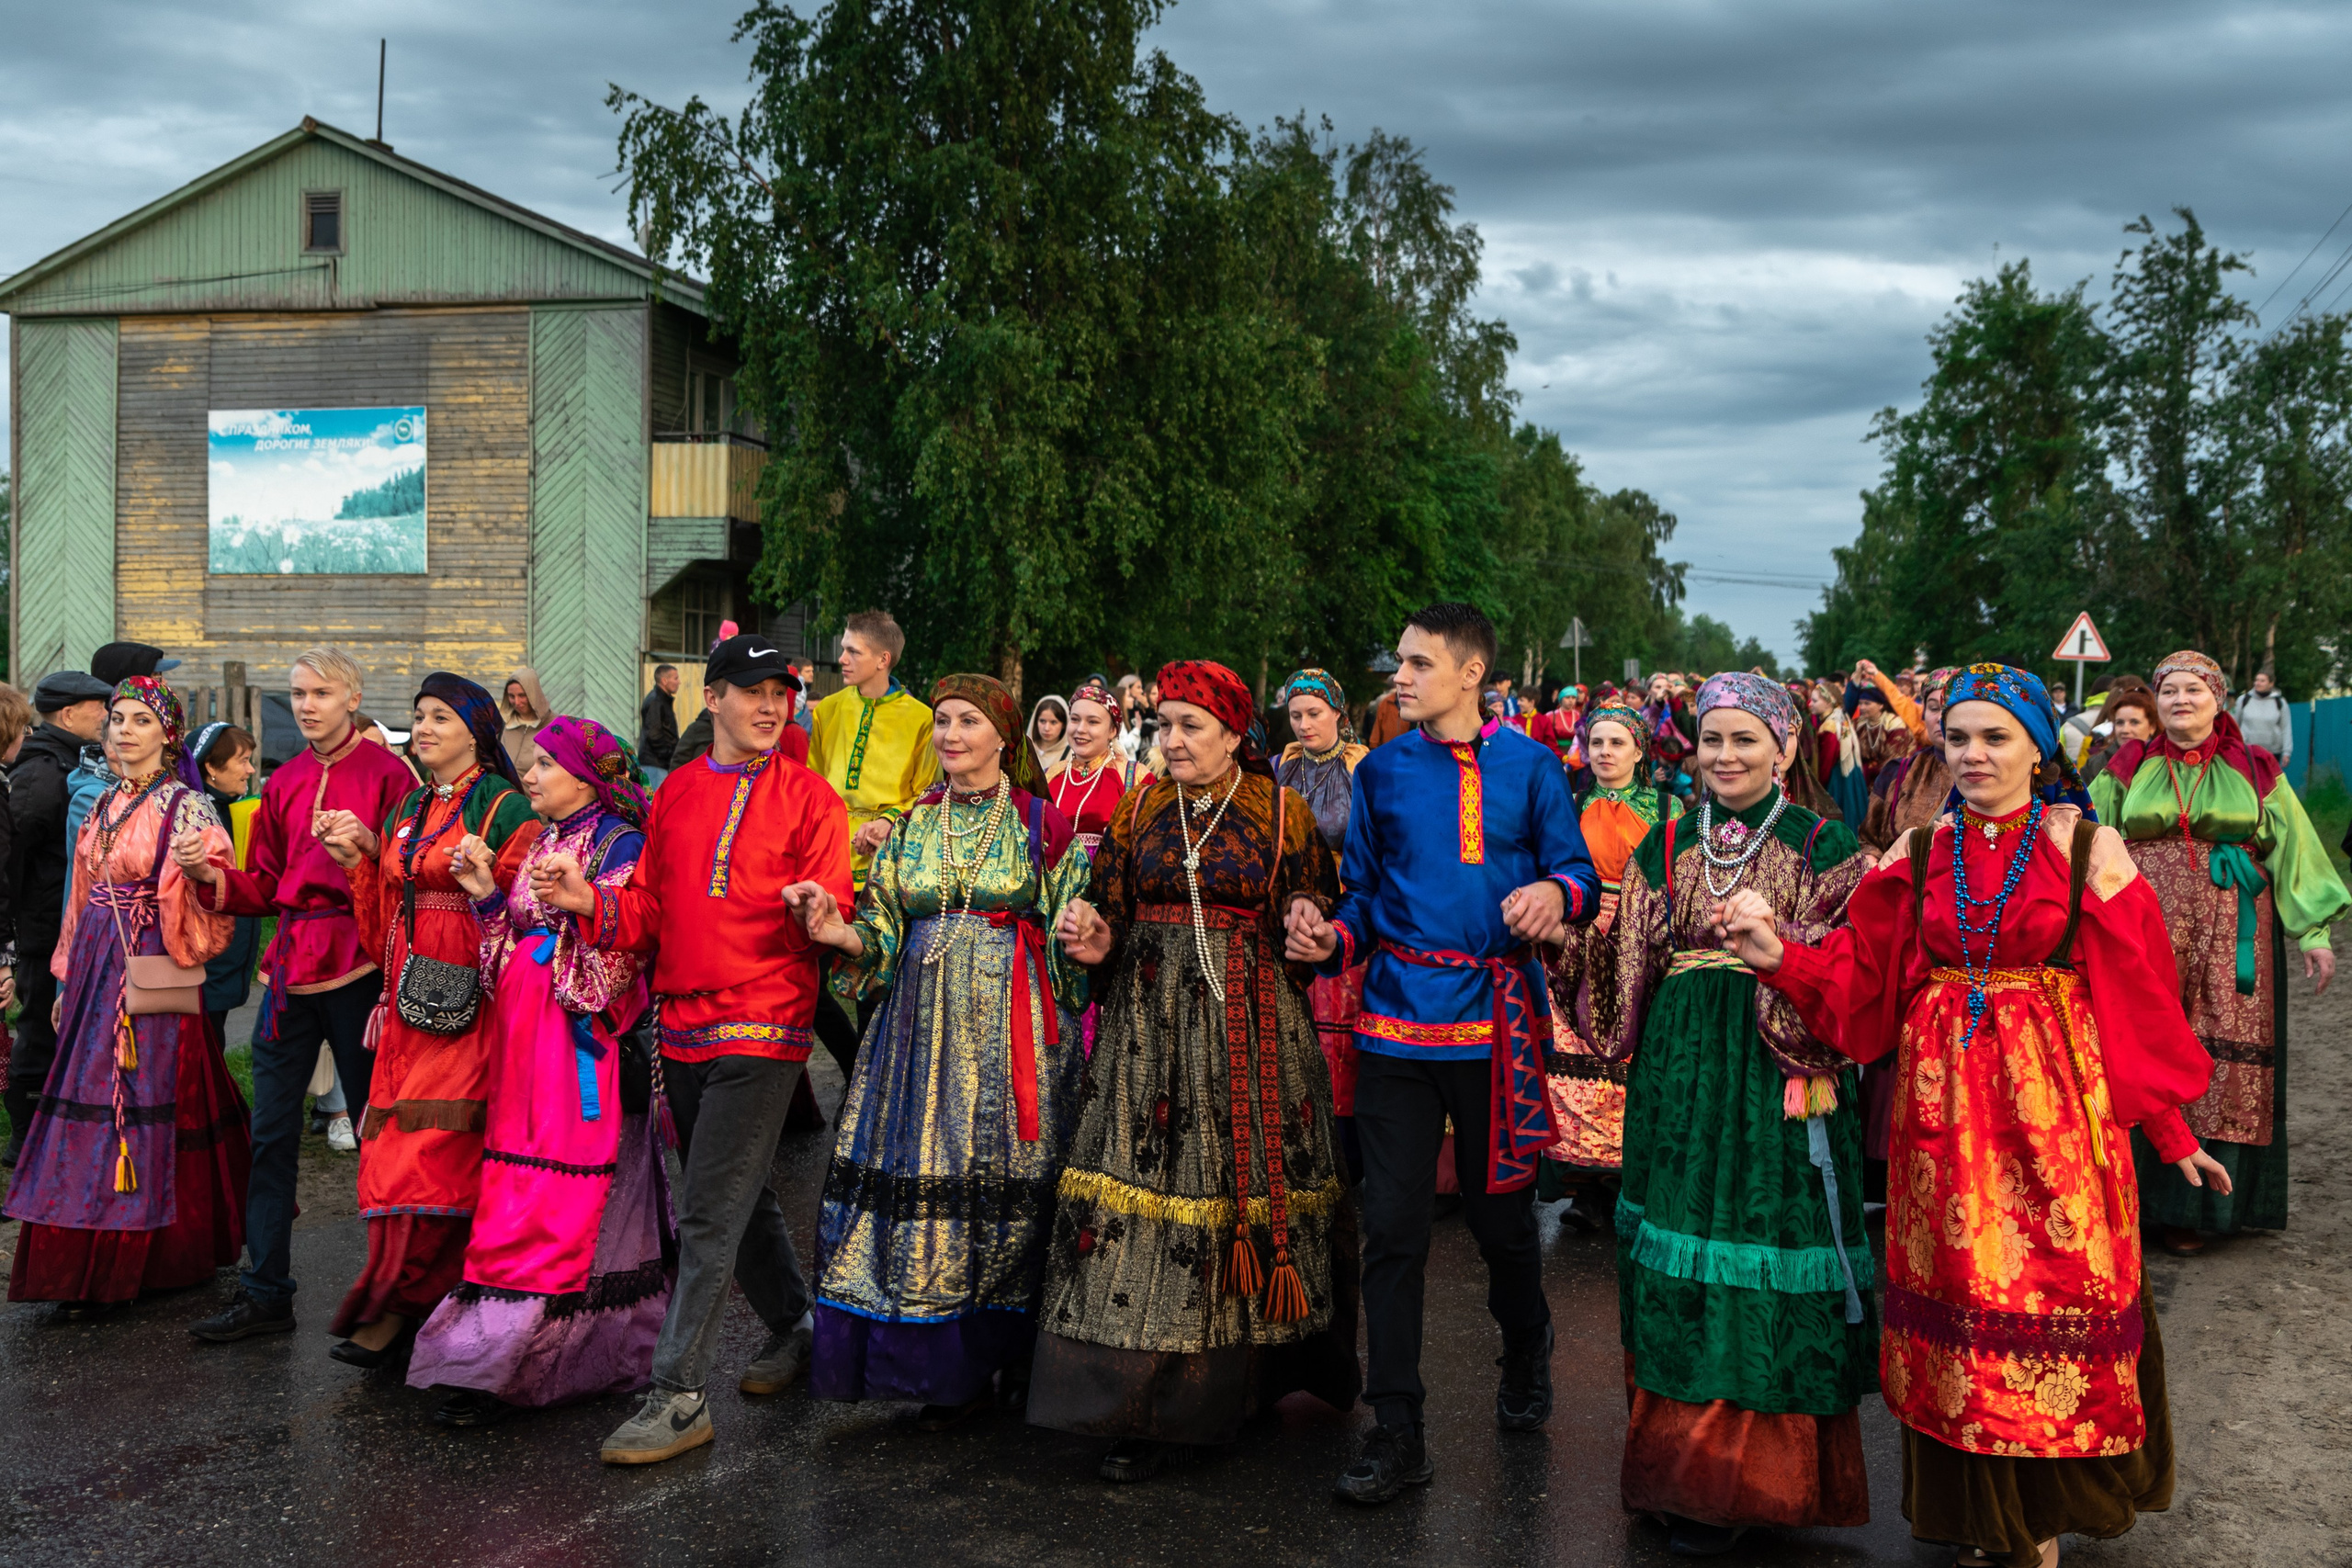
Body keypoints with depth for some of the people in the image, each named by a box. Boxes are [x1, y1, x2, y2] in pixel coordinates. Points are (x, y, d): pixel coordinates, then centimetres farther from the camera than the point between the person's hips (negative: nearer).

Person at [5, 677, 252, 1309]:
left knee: (148, 1108, -6)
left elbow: (211, 900, -12)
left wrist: (193, 866, -33)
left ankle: (153, 1260, 2)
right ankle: (91, 1264, 15)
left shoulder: (185, 806, -6)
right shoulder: (104, 807, 14)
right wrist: (67, 980, 20)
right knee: (90, 1104, 6)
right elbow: (82, 899, 20)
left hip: (152, 976, -7)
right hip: (97, 972, 7)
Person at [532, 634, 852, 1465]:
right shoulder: (674, 793, 12)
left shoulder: (808, 797, -4)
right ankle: (794, 1326, 38)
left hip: (762, 1031, -6)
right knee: (740, 1197, 19)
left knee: (709, 1215, -8)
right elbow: (652, 910, 13)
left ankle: (678, 1395, -1)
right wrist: (590, 901, -5)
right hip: (682, 1027, 6)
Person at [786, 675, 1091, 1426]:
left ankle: (1012, 1362, 14)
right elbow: (883, 936, 10)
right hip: (926, 1025, 3)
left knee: (1008, 1185, -2)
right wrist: (840, 932, -9)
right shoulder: (913, 826, 12)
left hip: (1014, 1032, -3)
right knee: (923, 1180, -1)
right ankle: (946, 1371, 12)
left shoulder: (1042, 825, 3)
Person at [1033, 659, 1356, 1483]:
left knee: (1248, 1181, -1)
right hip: (1150, 1020, 2)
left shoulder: (1282, 813, 3)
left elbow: (1317, 922, 6)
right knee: (1144, 1172, -3)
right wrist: (1095, 943, -7)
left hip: (1250, 1026, -2)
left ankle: (1239, 1378, 13)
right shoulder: (1139, 811, 10)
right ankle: (1153, 1407, 5)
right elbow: (1113, 915, 13)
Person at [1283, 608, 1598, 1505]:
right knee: (1393, 1228, -1)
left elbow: (1580, 875, 2)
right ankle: (1396, 1433, 8)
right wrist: (1333, 938, -8)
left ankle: (1526, 1363, 40)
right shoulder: (1382, 772, 8)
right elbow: (1365, 893, 12)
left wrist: (1556, 892, -21)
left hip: (1497, 1022, -1)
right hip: (1397, 1018, 2)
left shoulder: (1528, 765, 2)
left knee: (1500, 1214, 10)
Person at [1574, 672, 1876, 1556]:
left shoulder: (1823, 846, -1)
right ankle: (1678, 1465, 22)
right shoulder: (1666, 846, 11)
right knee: (1675, 1270, 8)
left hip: (1779, 1079, -4)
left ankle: (1740, 1483, 13)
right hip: (1678, 1076, 4)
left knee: (1761, 1267, -1)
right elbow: (1630, 970, 12)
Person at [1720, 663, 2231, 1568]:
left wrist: (2172, 1131, 0)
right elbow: (1857, 980, 3)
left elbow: (2139, 999, 0)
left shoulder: (2088, 848, -1)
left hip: (2054, 1100, -2)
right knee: (1959, 1295, 6)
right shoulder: (1919, 852, 6)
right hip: (1943, 1101, 2)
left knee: (2057, 1291, 1)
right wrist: (1777, 954, -14)